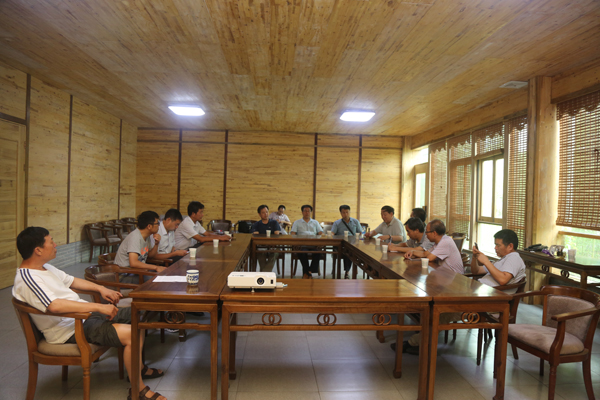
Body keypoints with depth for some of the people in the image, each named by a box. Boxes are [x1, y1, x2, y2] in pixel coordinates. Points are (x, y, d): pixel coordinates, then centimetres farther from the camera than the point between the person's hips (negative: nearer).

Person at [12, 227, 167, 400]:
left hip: (85, 314, 11)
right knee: (131, 334, -25)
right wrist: (99, 307, -33)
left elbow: (71, 281, 25)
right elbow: (54, 305, -35)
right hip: (70, 330, -10)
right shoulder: (26, 278, -20)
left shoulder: (45, 267, 12)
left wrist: (101, 288, 12)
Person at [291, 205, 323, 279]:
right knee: (302, 253, -37)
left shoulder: (315, 222, 28)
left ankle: (308, 272, -26)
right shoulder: (297, 222, 23)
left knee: (318, 252, -34)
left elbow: (320, 233, 17)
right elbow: (293, 233, 10)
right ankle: (308, 273, -22)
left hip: (314, 244, 1)